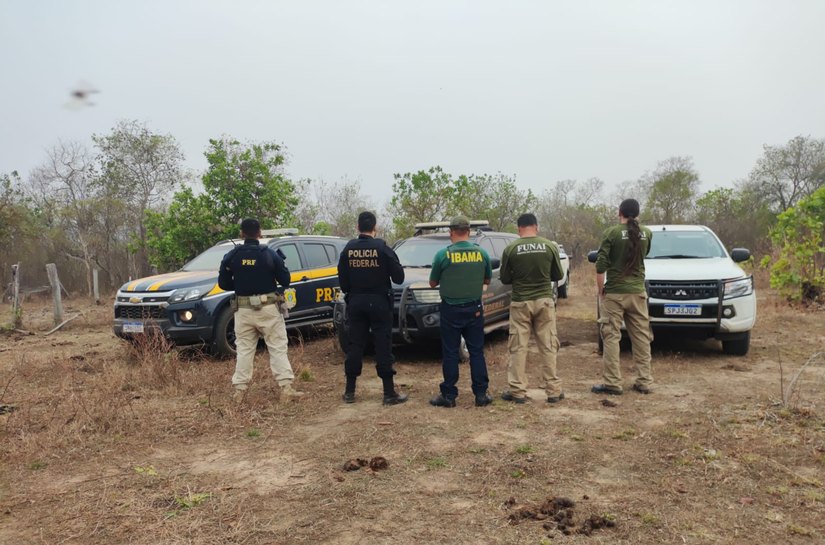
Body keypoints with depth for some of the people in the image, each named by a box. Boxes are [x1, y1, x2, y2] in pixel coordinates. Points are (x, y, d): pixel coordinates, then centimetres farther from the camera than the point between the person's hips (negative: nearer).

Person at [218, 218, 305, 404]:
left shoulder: (231, 256, -2)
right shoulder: (270, 254, -7)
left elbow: (223, 283, 2)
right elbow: (285, 281, -4)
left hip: (243, 309, 2)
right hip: (268, 308, -2)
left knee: (244, 350, 11)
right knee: (277, 348, 4)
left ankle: (240, 390, 13)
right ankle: (286, 388, 1)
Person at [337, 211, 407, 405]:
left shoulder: (348, 249, -1)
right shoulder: (382, 248, -11)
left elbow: (342, 280, 2)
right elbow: (398, 277, -9)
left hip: (356, 303, 3)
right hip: (379, 302, -3)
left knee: (355, 345, 10)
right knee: (383, 347, 1)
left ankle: (350, 391, 16)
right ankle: (389, 393, 5)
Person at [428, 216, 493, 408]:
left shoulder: (444, 254, -10)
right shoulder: (481, 253, -3)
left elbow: (433, 283, 1)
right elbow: (487, 280, 10)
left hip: (451, 310, -2)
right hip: (474, 309, 2)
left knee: (450, 354, 5)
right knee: (477, 352, 10)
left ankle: (449, 395, 11)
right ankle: (481, 394, 13)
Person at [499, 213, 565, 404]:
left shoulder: (511, 249, -7)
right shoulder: (550, 246, -4)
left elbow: (505, 279, 1)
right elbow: (558, 275, 5)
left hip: (521, 302, -1)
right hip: (545, 301, 1)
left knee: (518, 347, 6)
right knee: (548, 346, 8)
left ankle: (518, 390, 8)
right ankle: (554, 390, 12)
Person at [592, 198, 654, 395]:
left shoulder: (612, 233, -9)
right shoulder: (646, 233, 3)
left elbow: (600, 266, -13)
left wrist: (600, 290, -1)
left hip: (614, 292, -4)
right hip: (637, 292, 4)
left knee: (611, 337, 1)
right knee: (641, 337, 10)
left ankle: (612, 383, 1)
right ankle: (644, 382, 14)